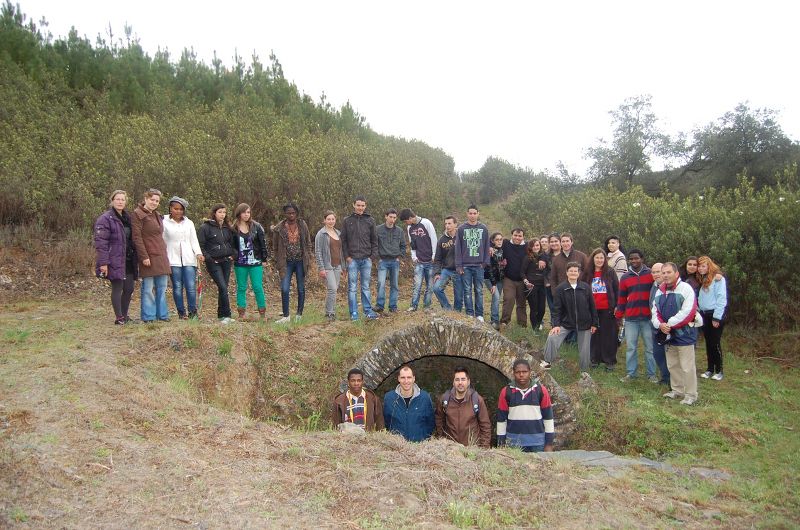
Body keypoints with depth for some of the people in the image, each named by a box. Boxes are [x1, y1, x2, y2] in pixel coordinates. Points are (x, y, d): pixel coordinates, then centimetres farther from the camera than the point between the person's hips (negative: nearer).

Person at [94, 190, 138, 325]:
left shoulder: (127, 217, 15)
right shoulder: (105, 218, -9)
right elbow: (100, 242, -15)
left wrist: (136, 259, 15)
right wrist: (103, 263, -20)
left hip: (128, 261, 7)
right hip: (115, 261, -7)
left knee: (129, 288, 9)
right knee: (117, 288, -2)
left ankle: (124, 315, 23)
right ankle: (119, 318, 7)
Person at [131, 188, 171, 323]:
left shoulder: (157, 215, 19)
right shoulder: (138, 214, -6)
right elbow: (136, 237, -13)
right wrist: (144, 256, -18)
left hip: (161, 256, 8)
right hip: (148, 257, -8)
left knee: (162, 287, 9)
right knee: (148, 288, -3)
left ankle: (162, 314, 16)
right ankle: (148, 316, 3)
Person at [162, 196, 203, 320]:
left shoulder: (189, 223, 14)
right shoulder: (164, 222, 4)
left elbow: (194, 240, 13)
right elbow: (162, 241, 4)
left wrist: (198, 253, -4)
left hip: (188, 259, 2)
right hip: (173, 260, -2)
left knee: (191, 286, -8)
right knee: (177, 287, 0)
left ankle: (193, 312, 2)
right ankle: (181, 313, 9)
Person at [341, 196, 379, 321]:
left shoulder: (370, 220, 6)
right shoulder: (347, 221, 3)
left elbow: (374, 240, 9)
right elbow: (343, 240, 3)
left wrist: (373, 255, 0)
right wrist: (347, 256, -5)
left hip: (366, 259, 1)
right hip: (352, 259, -1)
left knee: (366, 287, 9)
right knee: (352, 288, 1)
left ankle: (368, 310, 16)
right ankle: (354, 313, 7)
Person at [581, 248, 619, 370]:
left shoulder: (610, 272, 0)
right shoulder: (587, 274, 5)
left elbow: (616, 289, 2)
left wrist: (616, 306, -3)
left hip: (607, 309, -2)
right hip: (592, 310, 2)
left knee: (608, 335, 3)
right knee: (594, 334, 8)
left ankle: (610, 360, 12)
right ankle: (594, 359, 18)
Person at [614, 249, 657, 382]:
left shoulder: (651, 275, 2)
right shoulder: (625, 277, 9)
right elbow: (622, 298, 12)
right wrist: (619, 316, 8)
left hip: (648, 317, -2)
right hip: (631, 318, 2)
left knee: (650, 347, 5)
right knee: (631, 347, 5)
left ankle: (651, 374, 14)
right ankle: (630, 373, 12)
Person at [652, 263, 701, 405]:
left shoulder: (685, 288, -13)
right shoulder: (660, 291, 10)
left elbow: (687, 312, -21)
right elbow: (655, 311, 10)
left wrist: (670, 324, -18)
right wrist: (660, 324, -10)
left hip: (684, 334, -7)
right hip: (668, 335, 7)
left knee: (687, 367, -3)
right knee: (672, 365, 17)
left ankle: (691, 395, 7)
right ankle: (677, 390, 30)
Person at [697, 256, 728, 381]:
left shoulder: (717, 279, -11)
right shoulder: (702, 280, 12)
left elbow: (721, 299, -15)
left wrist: (717, 317, -16)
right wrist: (698, 311, 1)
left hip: (716, 315, -7)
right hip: (704, 315, 7)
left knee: (715, 343, -2)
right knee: (708, 343, 10)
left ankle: (719, 371, 9)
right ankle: (710, 369, 17)